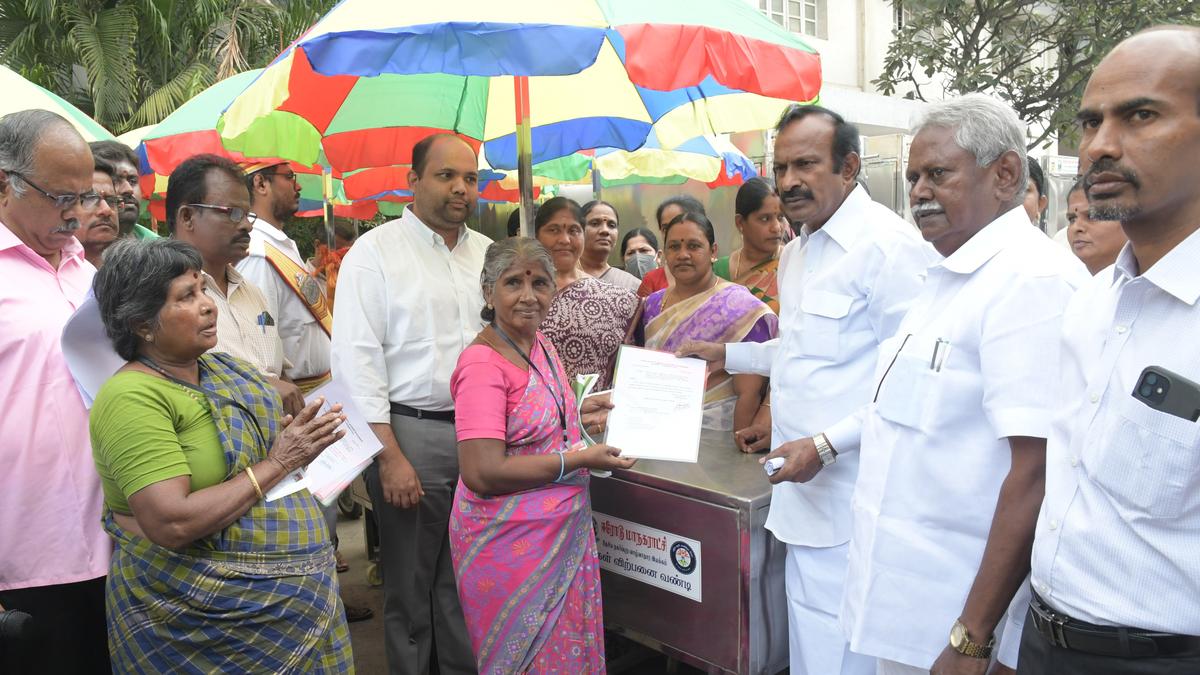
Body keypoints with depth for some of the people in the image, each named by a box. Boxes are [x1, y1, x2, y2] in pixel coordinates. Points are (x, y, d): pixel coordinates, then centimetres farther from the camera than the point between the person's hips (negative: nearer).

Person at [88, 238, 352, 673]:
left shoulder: (223, 368, 6)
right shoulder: (131, 396, -16)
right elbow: (171, 524, -25)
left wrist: (302, 444, -8)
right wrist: (276, 464, -19)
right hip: (205, 607, -7)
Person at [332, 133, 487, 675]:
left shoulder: (487, 254, 10)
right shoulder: (375, 253, -5)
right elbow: (356, 359, -10)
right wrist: (390, 456, -14)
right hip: (410, 432, -4)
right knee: (410, 582, 9)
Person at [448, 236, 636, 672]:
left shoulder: (540, 343, 5)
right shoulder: (483, 364, -21)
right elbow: (482, 473, -26)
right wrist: (580, 460, -20)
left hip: (562, 533, 8)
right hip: (511, 545, -8)